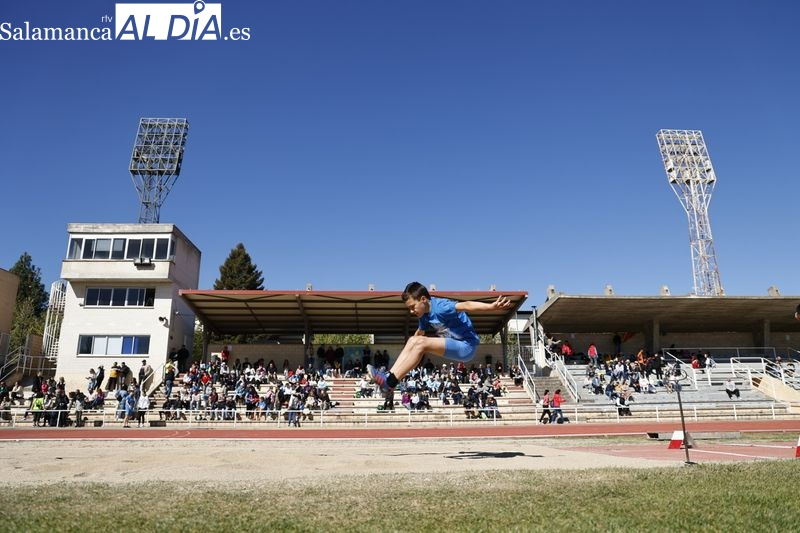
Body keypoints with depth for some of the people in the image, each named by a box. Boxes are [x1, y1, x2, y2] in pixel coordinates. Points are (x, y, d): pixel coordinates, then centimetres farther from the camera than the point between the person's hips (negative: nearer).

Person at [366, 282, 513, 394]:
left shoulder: (441, 306, -21)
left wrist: (492, 306, -53)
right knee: (413, 340, 1)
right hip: (454, 345, 9)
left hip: (466, 346, -9)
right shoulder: (425, 315, 7)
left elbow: (465, 305, -38)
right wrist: (410, 351, 40)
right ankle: (390, 375, -6)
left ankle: (390, 382, -23)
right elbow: (420, 332, 27)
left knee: (420, 343, -23)